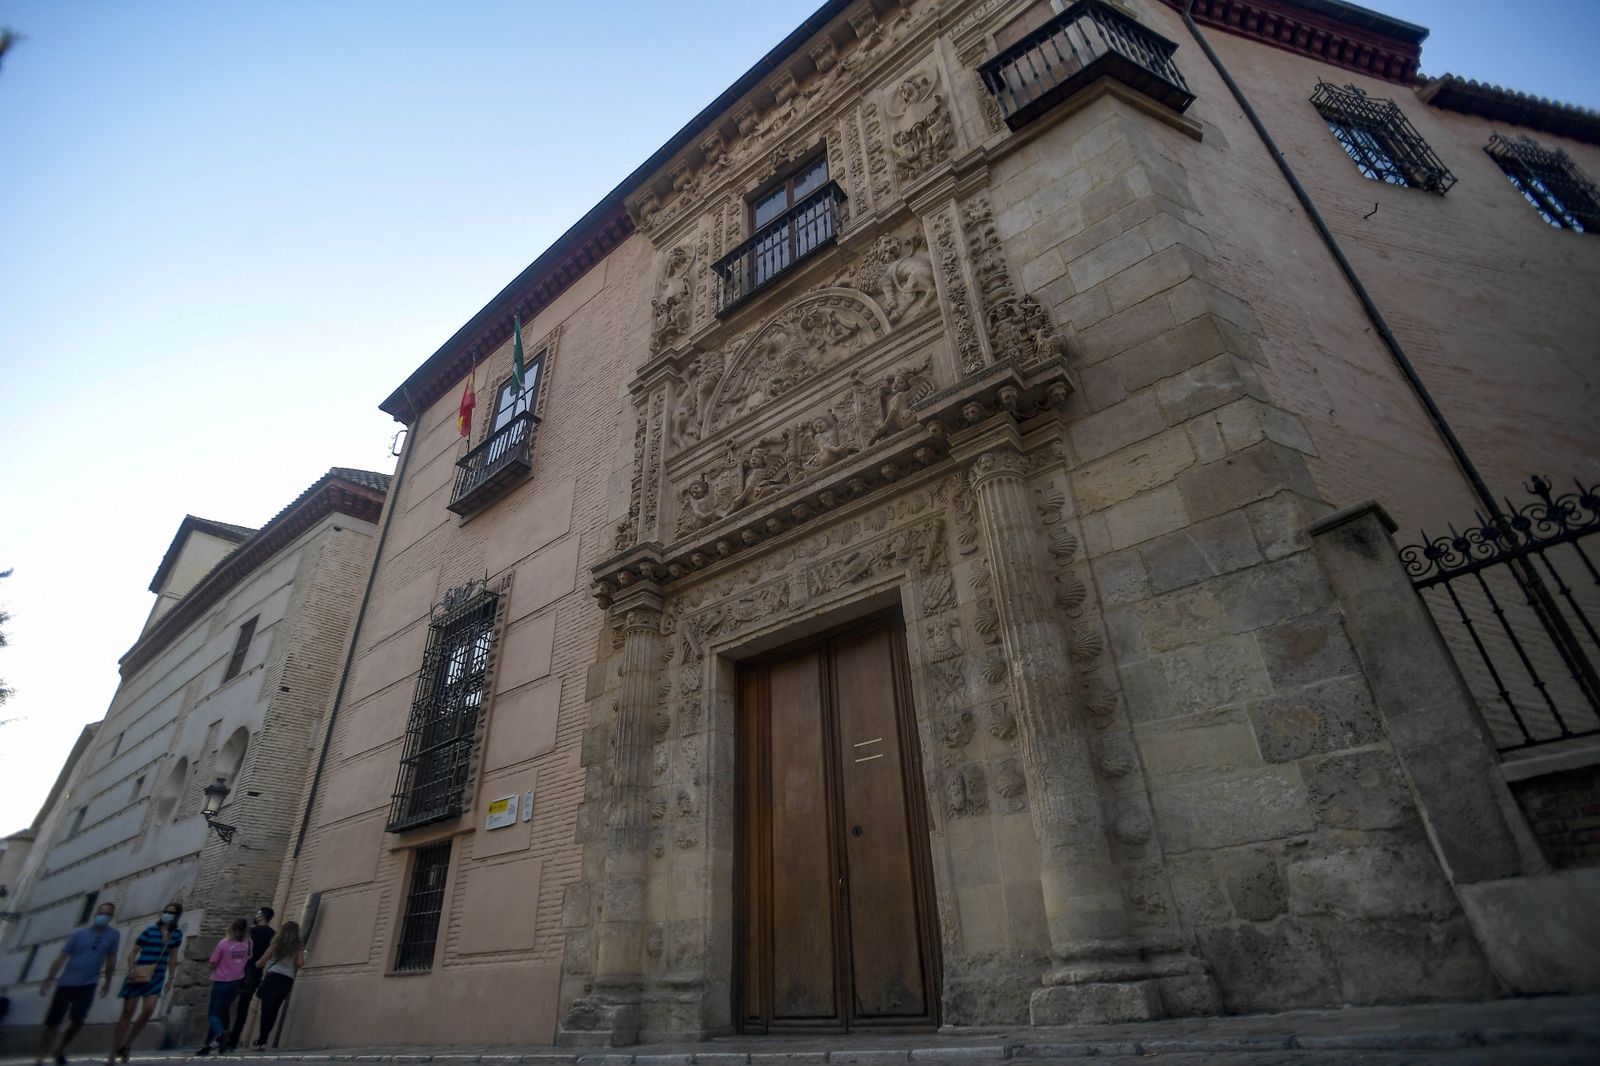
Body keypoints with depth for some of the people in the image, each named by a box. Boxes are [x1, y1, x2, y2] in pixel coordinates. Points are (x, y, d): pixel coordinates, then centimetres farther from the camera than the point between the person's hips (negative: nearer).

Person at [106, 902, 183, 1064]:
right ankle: (113, 1053, 16)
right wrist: (131, 969, -20)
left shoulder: (177, 934, 6)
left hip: (157, 979, 3)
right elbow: (133, 952, -4)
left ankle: (125, 1047, 11)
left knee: (148, 1011, -11)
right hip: (138, 977, -3)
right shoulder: (149, 930, -6)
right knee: (127, 1013, 2)